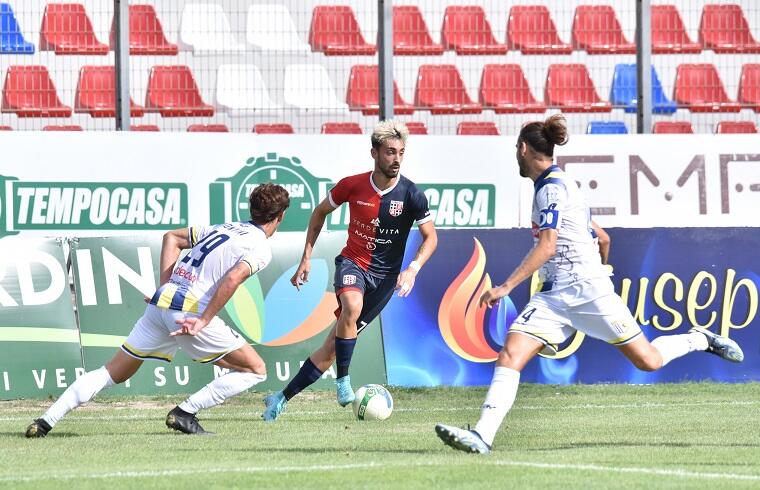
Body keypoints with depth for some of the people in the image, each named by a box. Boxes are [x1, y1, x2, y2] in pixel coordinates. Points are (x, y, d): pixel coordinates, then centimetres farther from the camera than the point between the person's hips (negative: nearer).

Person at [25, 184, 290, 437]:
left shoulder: (220, 229, 23)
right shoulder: (261, 248, -1)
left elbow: (172, 237, 27)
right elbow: (233, 278, -19)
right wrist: (204, 321, -18)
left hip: (160, 302, 7)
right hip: (191, 310, -7)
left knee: (113, 372, 15)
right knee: (256, 370, 5)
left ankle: (47, 420, 4)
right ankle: (185, 412, -4)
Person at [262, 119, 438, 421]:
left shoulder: (411, 195, -12)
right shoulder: (352, 186, -8)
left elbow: (430, 237, -1)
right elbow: (320, 213, 11)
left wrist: (413, 269, -18)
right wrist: (306, 258, 7)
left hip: (384, 275, 0)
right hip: (352, 263, 0)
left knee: (334, 345, -2)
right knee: (352, 306, -36)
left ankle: (283, 398, 10)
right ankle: (343, 382, -23)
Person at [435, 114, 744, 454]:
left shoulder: (551, 187, -11)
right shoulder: (558, 184, 17)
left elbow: (546, 247, -21)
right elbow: (602, 240, 23)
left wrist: (506, 287, -24)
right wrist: (599, 267, 40)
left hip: (587, 291, -9)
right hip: (553, 296, 9)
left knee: (649, 362, 0)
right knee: (510, 355, -11)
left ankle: (699, 340, 28)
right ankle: (482, 435, -23)